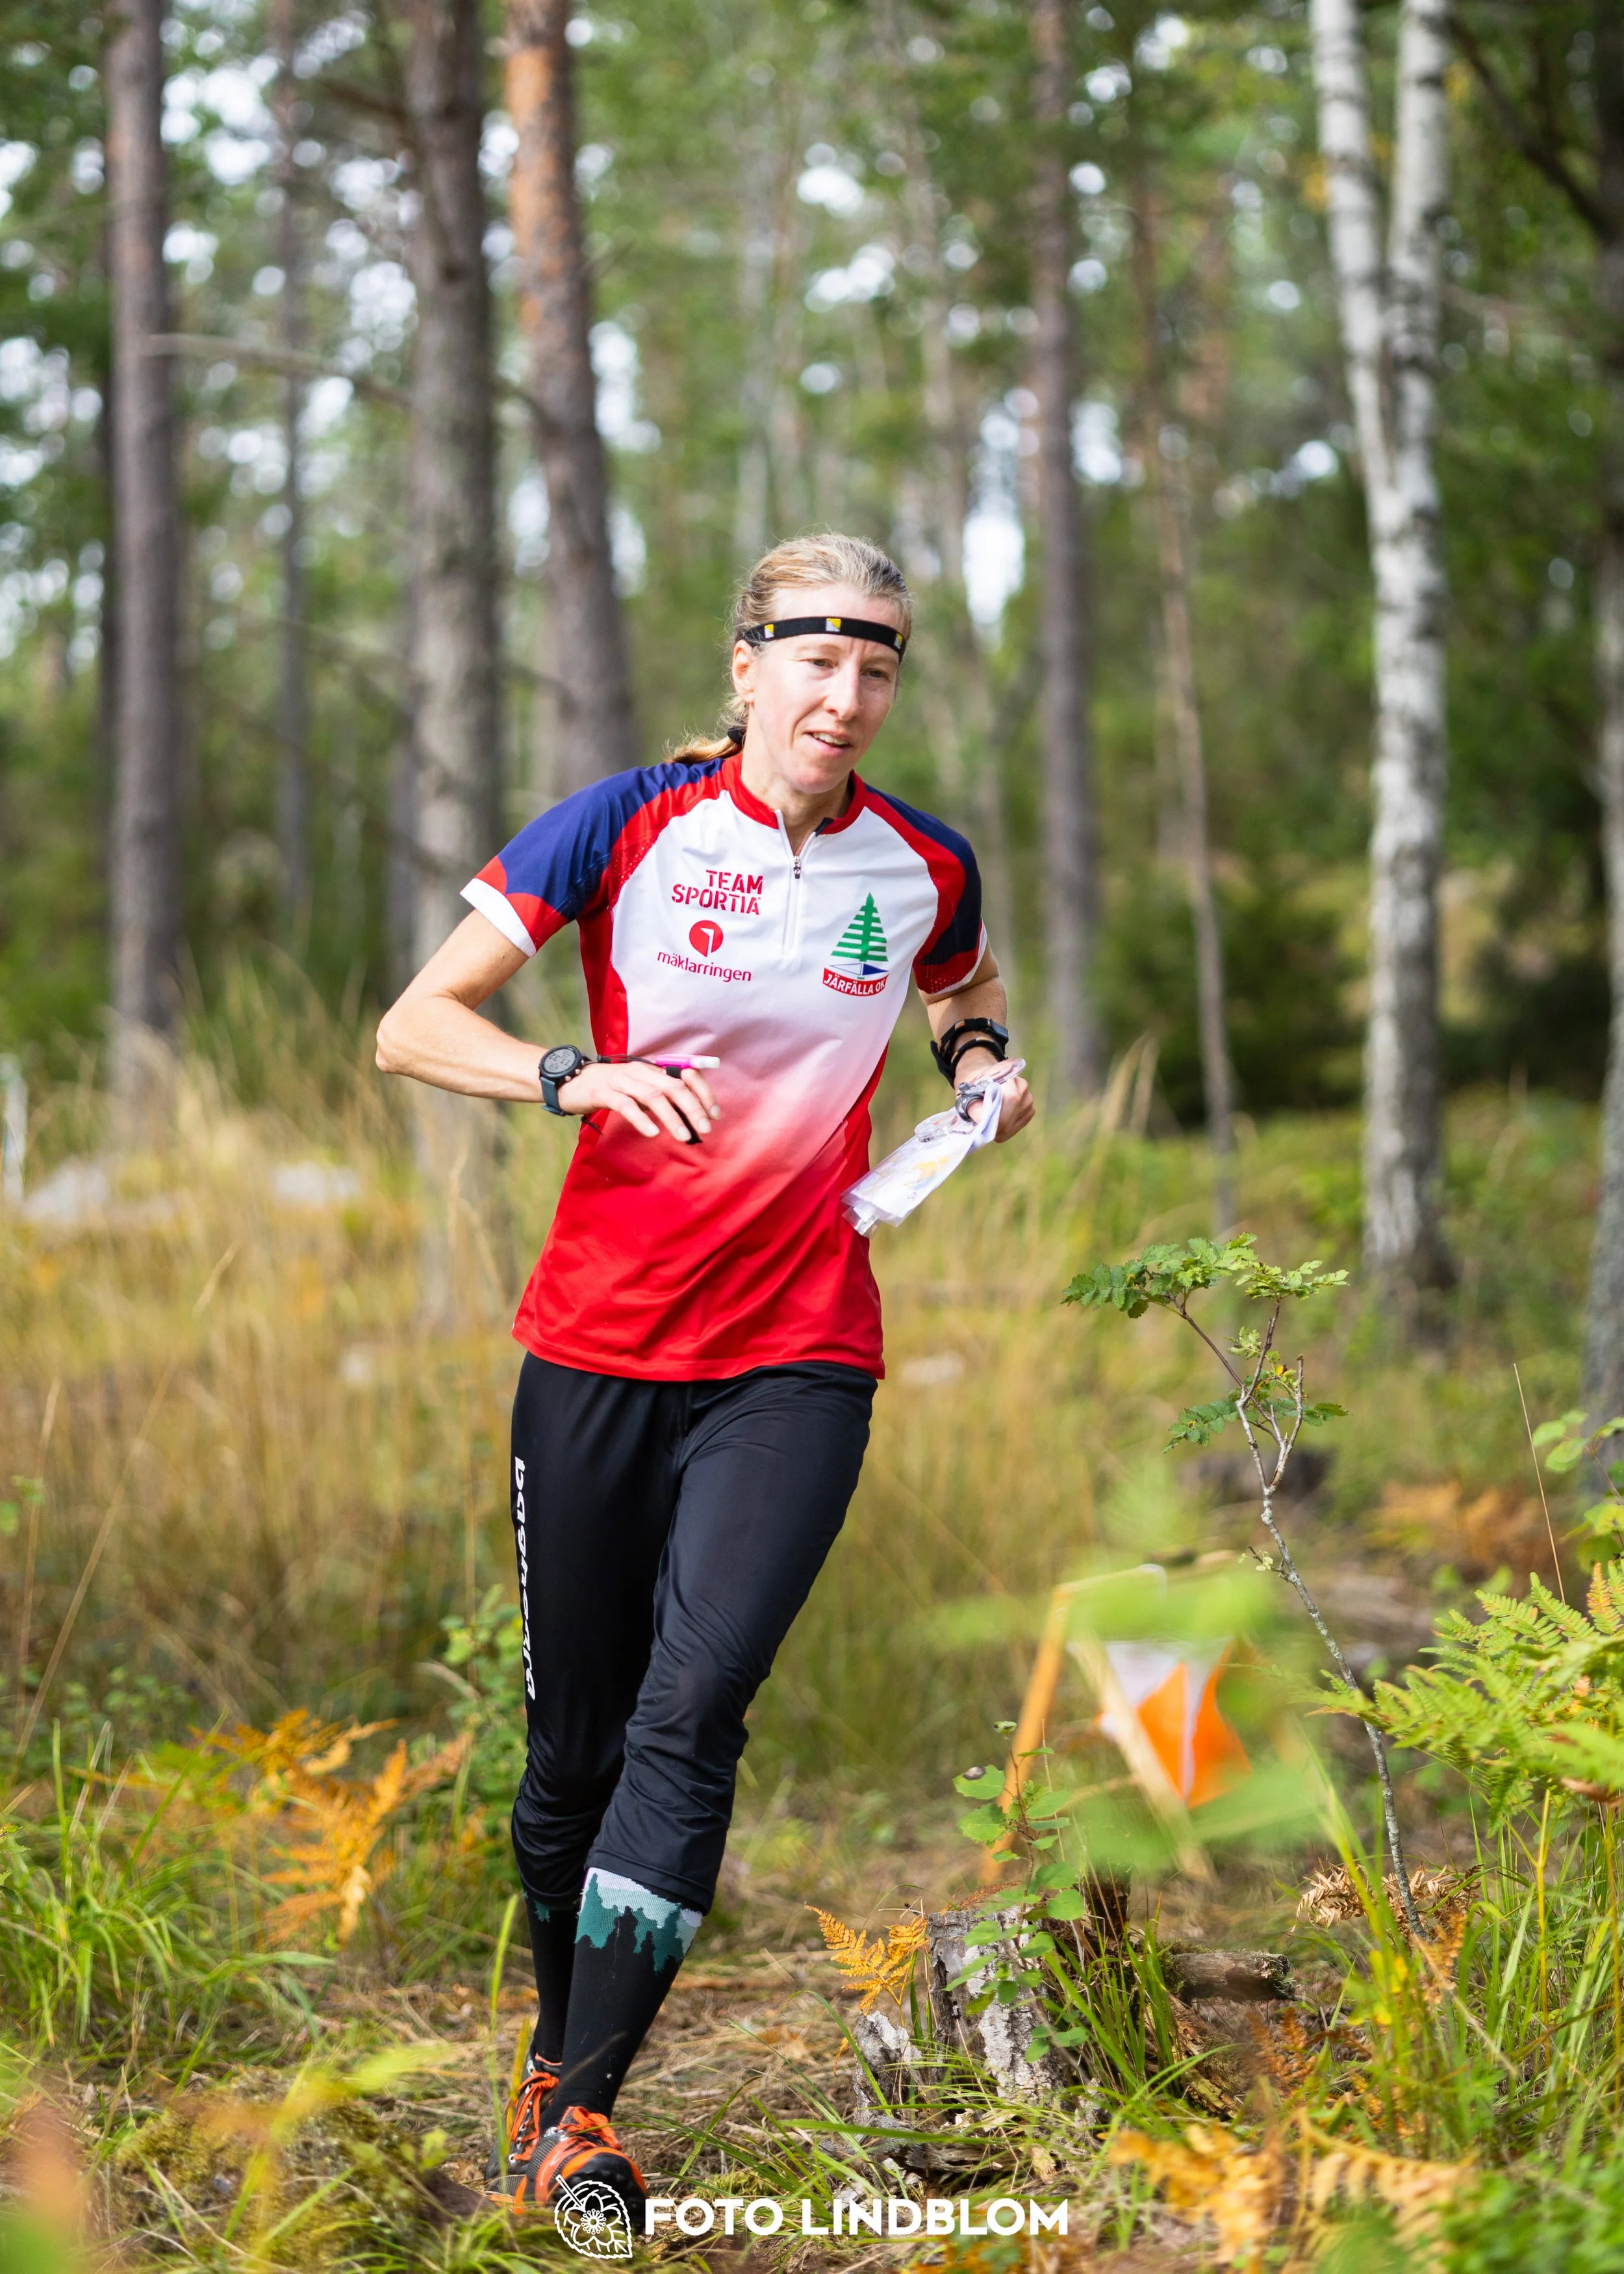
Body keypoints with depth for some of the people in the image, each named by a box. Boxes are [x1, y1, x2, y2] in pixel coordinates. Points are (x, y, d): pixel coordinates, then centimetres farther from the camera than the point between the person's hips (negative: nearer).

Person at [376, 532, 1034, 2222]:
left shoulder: (925, 870, 3)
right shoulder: (626, 827, -4)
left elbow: (963, 999, 27)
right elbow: (412, 1026, -5)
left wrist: (982, 1060, 4)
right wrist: (584, 1075, -22)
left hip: (797, 1358, 0)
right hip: (596, 1350, 0)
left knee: (688, 1714, -16)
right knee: (575, 1731, 7)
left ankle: (580, 2119, -15)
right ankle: (553, 2043, 31)